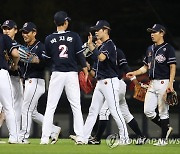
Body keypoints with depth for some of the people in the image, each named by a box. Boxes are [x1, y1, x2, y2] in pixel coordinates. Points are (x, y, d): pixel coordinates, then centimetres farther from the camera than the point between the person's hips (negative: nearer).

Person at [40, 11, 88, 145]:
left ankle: (45, 137, -4)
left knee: (50, 107, 2)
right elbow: (80, 55, -4)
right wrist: (85, 71, 4)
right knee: (76, 106, 5)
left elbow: (48, 57, 8)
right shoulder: (74, 36, -3)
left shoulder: (49, 39, 0)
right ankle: (80, 137, -1)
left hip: (57, 74, 0)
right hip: (72, 74, 0)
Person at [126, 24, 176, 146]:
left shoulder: (168, 48, -5)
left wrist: (170, 84, -20)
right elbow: (146, 67, 24)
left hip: (163, 83, -8)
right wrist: (134, 73, 8)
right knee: (148, 111, 2)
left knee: (163, 111, -5)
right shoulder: (150, 49, 17)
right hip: (152, 83, 8)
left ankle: (164, 139, 1)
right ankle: (166, 128, 19)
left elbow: (173, 67, -10)